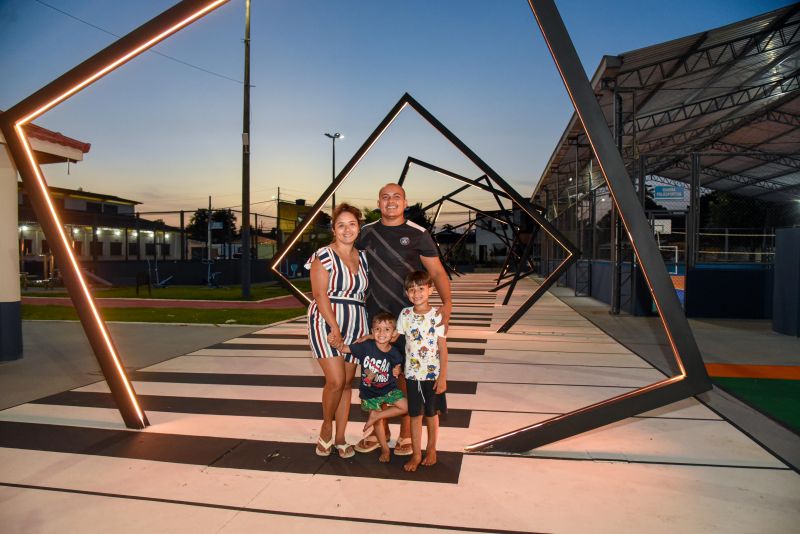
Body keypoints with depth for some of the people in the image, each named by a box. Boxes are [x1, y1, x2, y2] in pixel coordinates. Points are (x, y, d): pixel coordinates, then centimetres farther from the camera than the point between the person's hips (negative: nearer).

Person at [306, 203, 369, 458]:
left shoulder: (362, 258, 12)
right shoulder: (323, 256, -6)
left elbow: (364, 292, 14)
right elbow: (320, 295, -12)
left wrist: (368, 327, 5)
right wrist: (335, 327, -18)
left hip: (356, 325, 5)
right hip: (327, 322, -5)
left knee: (348, 382, 7)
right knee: (336, 380, -12)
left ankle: (340, 438, 18)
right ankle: (326, 427, 15)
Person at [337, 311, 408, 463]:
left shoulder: (394, 353, -15)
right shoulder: (366, 346, -18)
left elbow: (397, 368, 2)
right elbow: (344, 348, -12)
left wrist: (397, 372, -19)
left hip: (388, 389, 1)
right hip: (369, 391, -1)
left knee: (405, 407, -18)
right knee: (377, 422, 12)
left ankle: (376, 415, -1)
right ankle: (385, 449, 36)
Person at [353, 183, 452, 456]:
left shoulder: (418, 234, -3)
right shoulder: (367, 233, 7)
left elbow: (437, 272, -4)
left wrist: (447, 303, -18)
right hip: (374, 315, 3)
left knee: (406, 374, 4)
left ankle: (406, 434, 18)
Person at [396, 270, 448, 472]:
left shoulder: (437, 315, -11)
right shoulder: (405, 314, -2)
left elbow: (443, 348, -9)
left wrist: (443, 377, -11)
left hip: (433, 374, -2)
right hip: (412, 374, 2)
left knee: (431, 414, 13)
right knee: (415, 415, 8)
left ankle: (431, 449, 33)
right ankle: (416, 454, 21)